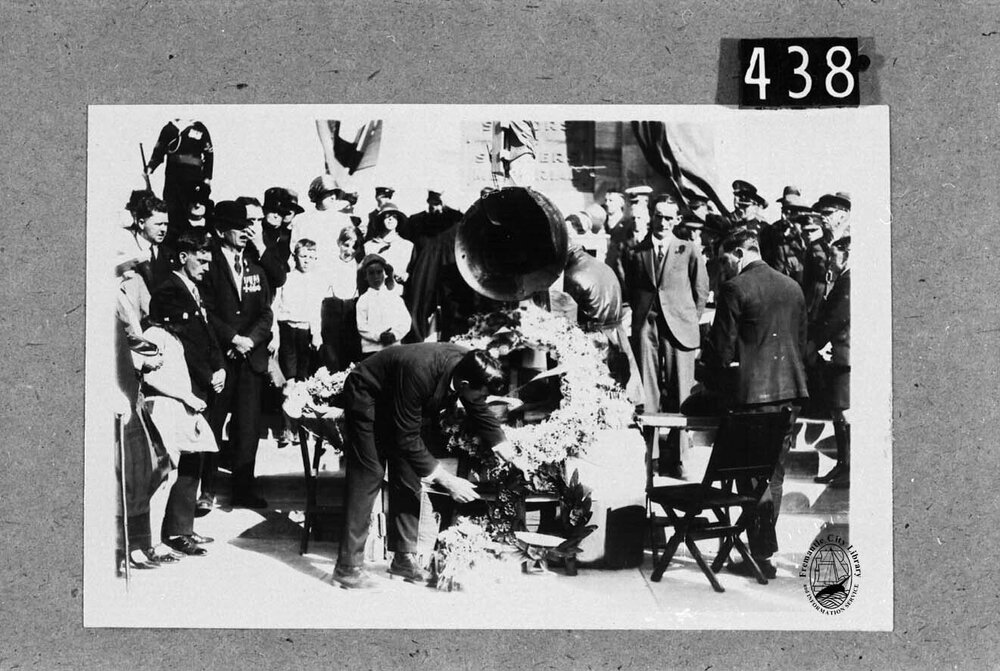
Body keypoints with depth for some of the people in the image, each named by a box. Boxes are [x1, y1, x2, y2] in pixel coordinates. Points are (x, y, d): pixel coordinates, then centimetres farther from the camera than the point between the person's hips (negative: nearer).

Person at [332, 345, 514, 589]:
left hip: (395, 400, 8)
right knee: (369, 476, -13)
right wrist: (447, 480, -32)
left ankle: (404, 558, 7)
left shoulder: (469, 366, -21)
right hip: (366, 396, -8)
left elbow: (481, 415, -1)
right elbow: (408, 440, -34)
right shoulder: (420, 374, -43)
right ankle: (348, 567, -12)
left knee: (408, 475, 2)